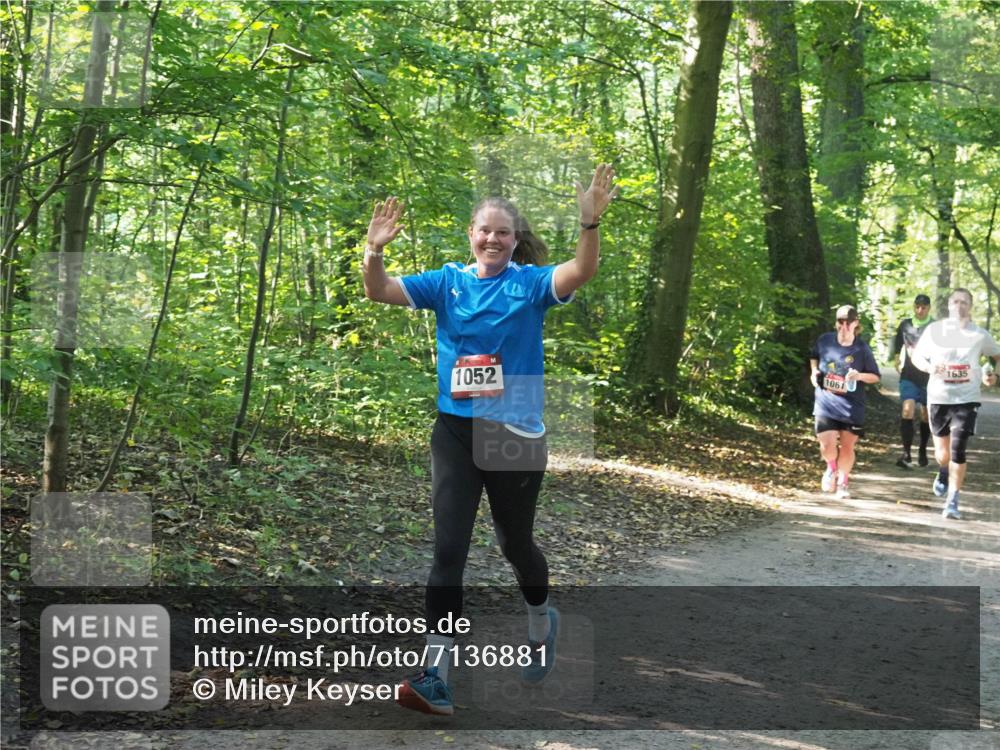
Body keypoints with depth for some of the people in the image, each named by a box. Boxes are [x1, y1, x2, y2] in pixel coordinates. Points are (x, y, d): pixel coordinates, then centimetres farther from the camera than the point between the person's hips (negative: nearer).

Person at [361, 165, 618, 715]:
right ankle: (436, 675, -7)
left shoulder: (530, 283, -3)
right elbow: (379, 293, -3)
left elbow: (581, 273, -22)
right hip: (454, 431, 2)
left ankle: (541, 623, 45)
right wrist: (374, 252, -23)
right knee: (448, 549, -6)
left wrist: (590, 223, -38)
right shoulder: (446, 282, 4)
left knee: (514, 541, 15)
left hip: (516, 433, -2)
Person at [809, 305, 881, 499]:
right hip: (826, 401, 0)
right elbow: (814, 357, 18)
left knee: (847, 446, 7)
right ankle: (831, 468, 24)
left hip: (851, 405, 0)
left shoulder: (861, 349, -7)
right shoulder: (825, 341, -4)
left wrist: (860, 375, -18)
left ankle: (843, 481, 31)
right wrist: (815, 370, -1)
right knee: (827, 445, -11)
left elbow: (876, 376, 1)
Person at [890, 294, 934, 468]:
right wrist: (898, 362, 12)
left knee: (926, 415, 9)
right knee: (907, 410, -17)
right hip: (908, 376, 1)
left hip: (929, 377, 0)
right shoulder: (905, 324, 5)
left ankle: (923, 452, 28)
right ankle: (906, 453, -20)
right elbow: (898, 345, 20)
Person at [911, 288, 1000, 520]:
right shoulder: (934, 330, -2)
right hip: (938, 397, 1)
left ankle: (952, 501, -5)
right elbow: (917, 355, 9)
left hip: (966, 399, -1)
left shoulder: (980, 335, -1)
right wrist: (929, 367, -12)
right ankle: (943, 473, 48)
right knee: (942, 450, 13)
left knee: (958, 451, -12)